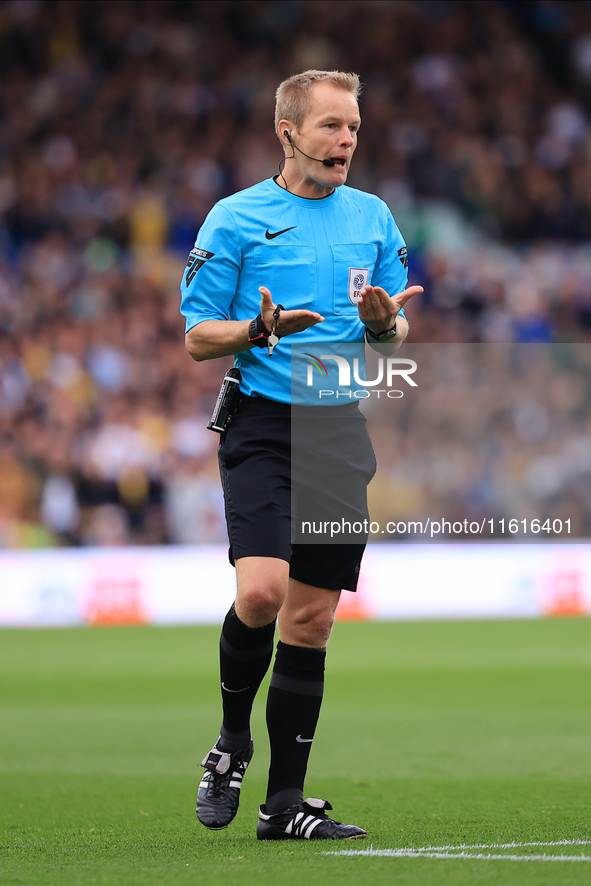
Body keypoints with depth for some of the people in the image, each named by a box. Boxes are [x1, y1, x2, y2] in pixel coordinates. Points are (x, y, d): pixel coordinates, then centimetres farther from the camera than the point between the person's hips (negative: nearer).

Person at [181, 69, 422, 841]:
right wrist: (262, 329, -19)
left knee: (312, 618, 4)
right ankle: (233, 740, 5)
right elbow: (197, 338, 0)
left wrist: (384, 323, -8)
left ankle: (285, 803, 9)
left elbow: (396, 339, 16)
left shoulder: (373, 218, 12)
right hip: (264, 425, -4)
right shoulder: (235, 219, 0)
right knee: (262, 590, -22)